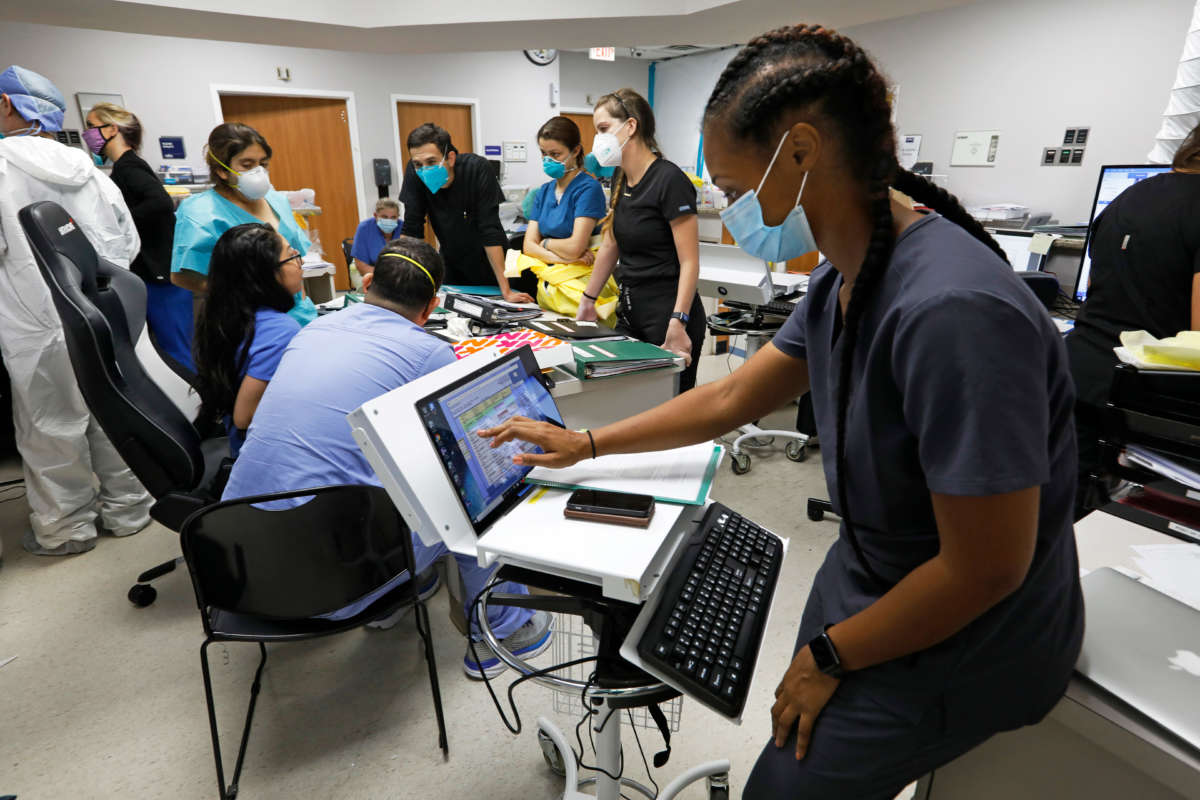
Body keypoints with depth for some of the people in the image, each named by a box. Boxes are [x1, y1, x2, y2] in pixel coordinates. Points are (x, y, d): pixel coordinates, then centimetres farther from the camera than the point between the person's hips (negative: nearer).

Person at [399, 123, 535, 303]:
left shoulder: (477, 168, -28)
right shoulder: (415, 172, -19)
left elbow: (490, 230, -30)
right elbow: (411, 229, -16)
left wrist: (506, 291, -32)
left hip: (488, 262, -3)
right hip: (450, 261, 3)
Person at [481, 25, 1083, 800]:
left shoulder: (952, 311, -33)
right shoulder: (839, 284, -4)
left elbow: (986, 568, -27)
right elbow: (731, 399, 4)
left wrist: (830, 654, -13)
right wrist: (584, 443, 7)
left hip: (960, 641, -7)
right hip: (870, 580, 7)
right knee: (804, 730, 21)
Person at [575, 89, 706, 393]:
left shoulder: (669, 180, -14)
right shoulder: (620, 179, 11)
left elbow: (689, 262, -18)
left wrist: (677, 324, -26)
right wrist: (588, 299, 20)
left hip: (668, 314, -8)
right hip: (630, 311, 8)